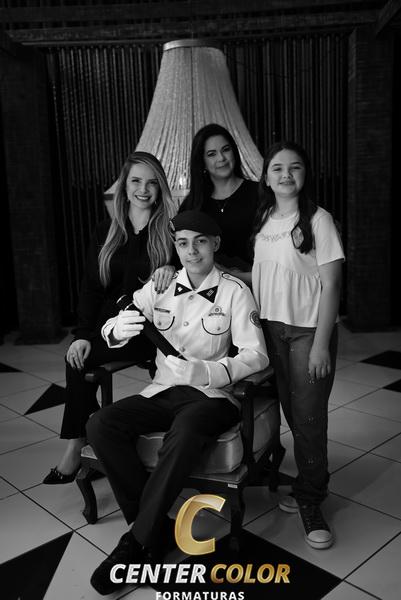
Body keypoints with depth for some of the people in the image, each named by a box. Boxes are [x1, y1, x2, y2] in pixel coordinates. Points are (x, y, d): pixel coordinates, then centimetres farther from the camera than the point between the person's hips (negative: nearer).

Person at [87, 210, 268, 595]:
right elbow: (111, 329, 3)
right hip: (163, 391, 4)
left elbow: (256, 355, -12)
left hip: (212, 395, -4)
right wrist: (118, 330, -24)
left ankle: (138, 542, -20)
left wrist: (206, 371, -30)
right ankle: (155, 526, -11)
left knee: (185, 430, -37)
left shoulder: (234, 291, -3)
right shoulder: (159, 286, 6)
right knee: (101, 425, -22)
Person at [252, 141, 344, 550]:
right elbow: (259, 277, 10)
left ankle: (309, 502, 17)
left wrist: (321, 344, -14)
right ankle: (308, 484, 30)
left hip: (308, 331, -4)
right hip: (271, 330, 5)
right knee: (292, 413, 11)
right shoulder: (264, 221, 7)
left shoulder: (317, 220, -9)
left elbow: (331, 286, -11)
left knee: (308, 416, 1)